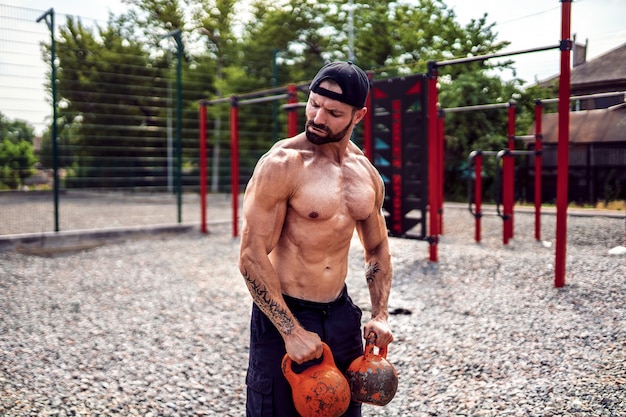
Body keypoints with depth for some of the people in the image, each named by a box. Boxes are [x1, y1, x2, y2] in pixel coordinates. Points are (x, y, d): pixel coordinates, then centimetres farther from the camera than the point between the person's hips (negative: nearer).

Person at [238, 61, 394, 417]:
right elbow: (252, 257, -18)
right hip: (284, 317, -6)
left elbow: (378, 248, 15)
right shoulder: (282, 164, -15)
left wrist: (380, 314, 4)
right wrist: (291, 332, -20)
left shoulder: (368, 175, 4)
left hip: (342, 314, 6)